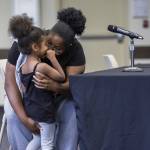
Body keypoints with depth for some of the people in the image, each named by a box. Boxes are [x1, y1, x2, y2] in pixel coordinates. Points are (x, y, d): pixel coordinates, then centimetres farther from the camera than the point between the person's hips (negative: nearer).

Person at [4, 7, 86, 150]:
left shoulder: (75, 50, -23)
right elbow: (10, 82, -30)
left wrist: (55, 87, -55)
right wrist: (24, 118, -41)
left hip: (58, 93, 1)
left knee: (73, 114, -29)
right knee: (13, 116, -31)